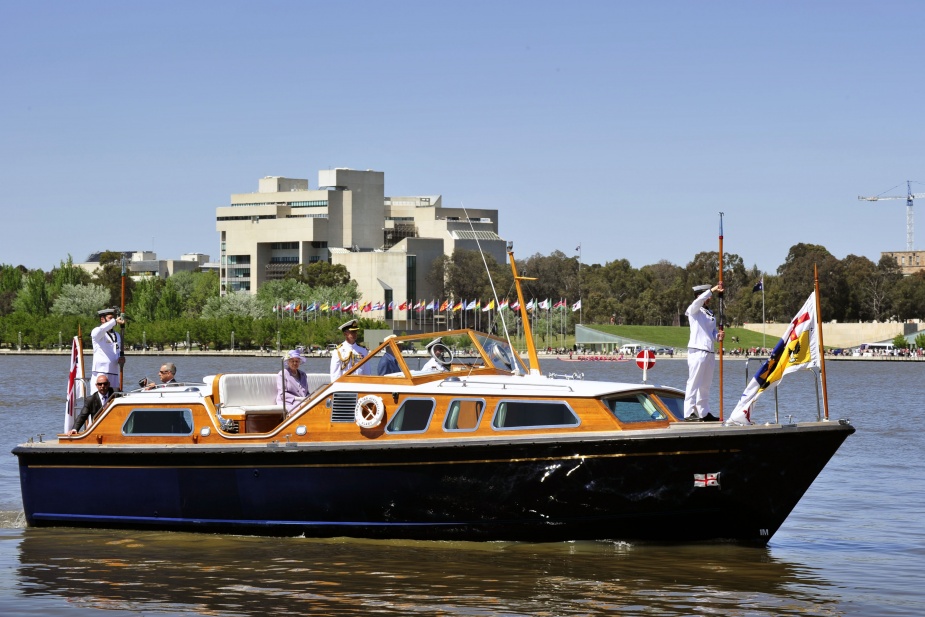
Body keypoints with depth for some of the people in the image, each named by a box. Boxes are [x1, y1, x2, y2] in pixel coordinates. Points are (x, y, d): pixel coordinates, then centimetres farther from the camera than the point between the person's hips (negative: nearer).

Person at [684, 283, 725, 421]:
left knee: (706, 385, 10)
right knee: (694, 382, -10)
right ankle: (689, 412, -11)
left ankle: (704, 412, 15)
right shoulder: (693, 310, -1)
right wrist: (712, 290, -22)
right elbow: (699, 301, -22)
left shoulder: (710, 314, 21)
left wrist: (718, 336, 1)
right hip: (697, 351, -8)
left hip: (709, 352, 8)